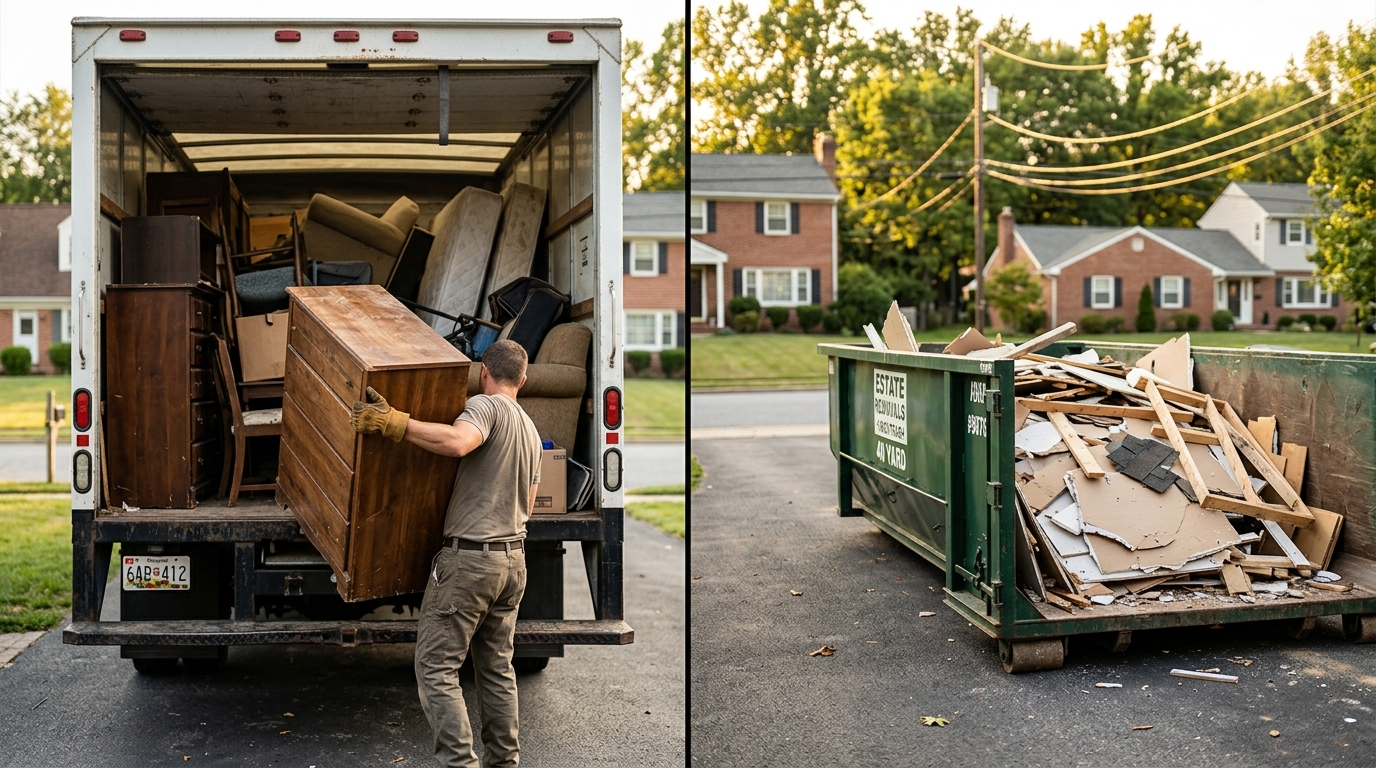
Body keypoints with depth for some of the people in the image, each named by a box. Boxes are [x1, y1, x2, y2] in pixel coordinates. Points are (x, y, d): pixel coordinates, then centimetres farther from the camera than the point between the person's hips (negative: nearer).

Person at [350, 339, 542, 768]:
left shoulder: (487, 405, -9)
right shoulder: (531, 430, 17)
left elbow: (457, 442, -32)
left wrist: (394, 423, -30)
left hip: (470, 558, -8)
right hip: (514, 559, 9)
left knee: (436, 667, -3)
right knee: (496, 667, 16)